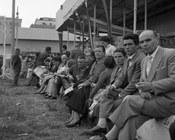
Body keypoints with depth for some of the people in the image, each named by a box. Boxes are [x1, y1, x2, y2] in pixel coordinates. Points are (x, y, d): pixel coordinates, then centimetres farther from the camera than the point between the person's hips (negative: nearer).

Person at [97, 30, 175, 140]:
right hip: (151, 98, 6)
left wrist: (151, 86, -21)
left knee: (129, 100, -20)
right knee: (132, 119, -22)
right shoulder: (144, 61, 19)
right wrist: (143, 91, -5)